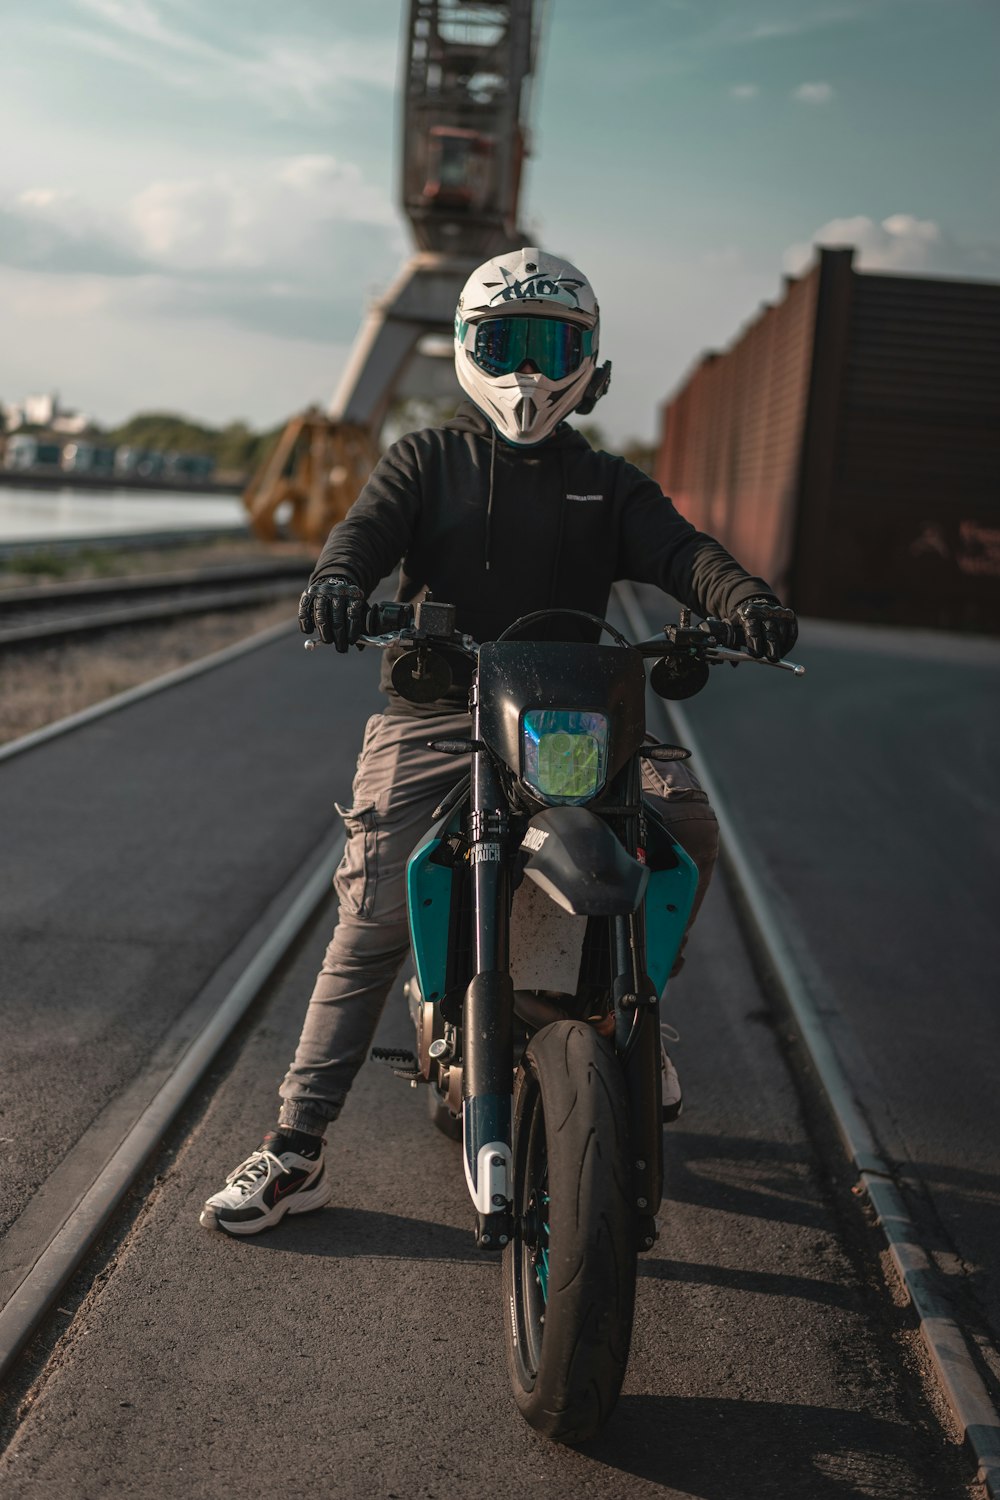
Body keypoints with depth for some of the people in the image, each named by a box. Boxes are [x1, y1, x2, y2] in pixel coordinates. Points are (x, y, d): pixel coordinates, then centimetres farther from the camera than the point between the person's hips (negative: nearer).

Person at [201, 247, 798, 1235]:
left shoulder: (607, 484, 16)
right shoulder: (425, 460, 13)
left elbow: (677, 550, -1)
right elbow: (369, 525, -6)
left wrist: (742, 597, -25)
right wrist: (337, 579, -32)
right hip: (431, 717, -2)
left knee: (688, 820, -19)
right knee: (372, 923, -11)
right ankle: (295, 1150, -3)